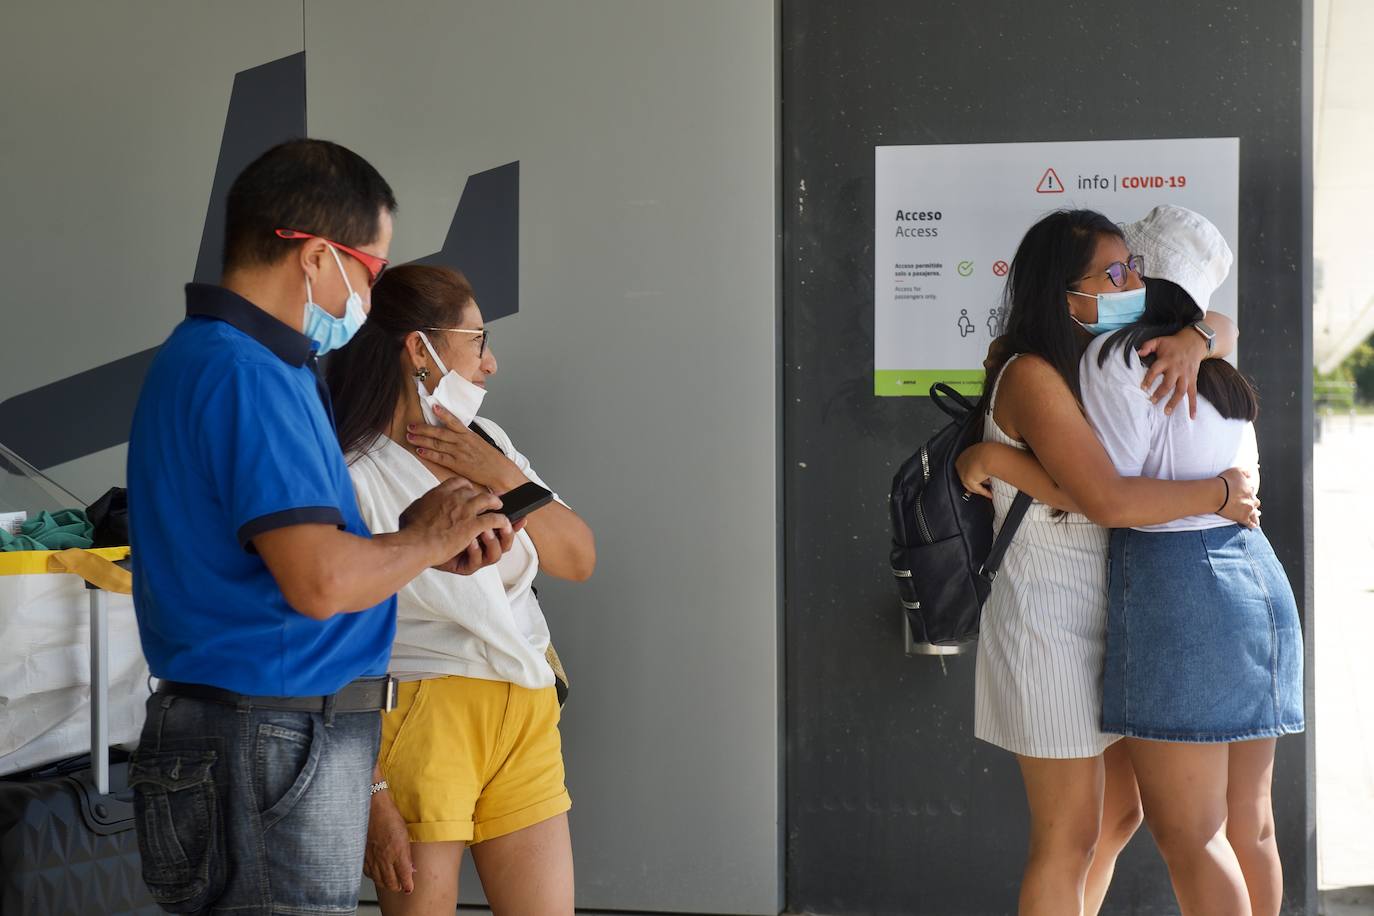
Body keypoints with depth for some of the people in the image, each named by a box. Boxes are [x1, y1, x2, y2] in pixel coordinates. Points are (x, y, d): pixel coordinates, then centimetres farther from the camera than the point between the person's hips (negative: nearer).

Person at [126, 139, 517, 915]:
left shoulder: (217, 357, 14)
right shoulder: (244, 373, -19)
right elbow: (321, 581, -26)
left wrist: (424, 545, 4)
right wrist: (426, 539, -9)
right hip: (274, 745, -10)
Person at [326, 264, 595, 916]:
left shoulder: (485, 443, 9)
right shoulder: (350, 477, -13)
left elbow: (578, 560, 7)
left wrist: (502, 477, -7)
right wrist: (370, 795, -16)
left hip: (525, 715, 6)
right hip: (420, 714, -6)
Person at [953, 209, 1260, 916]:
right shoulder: (1032, 374, -18)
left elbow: (1222, 326, 14)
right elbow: (1109, 499, -27)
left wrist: (1192, 340, -9)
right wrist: (1219, 494, -16)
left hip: (1102, 624, 9)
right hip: (1049, 630, -9)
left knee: (1121, 812, 20)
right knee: (1070, 841, -1)